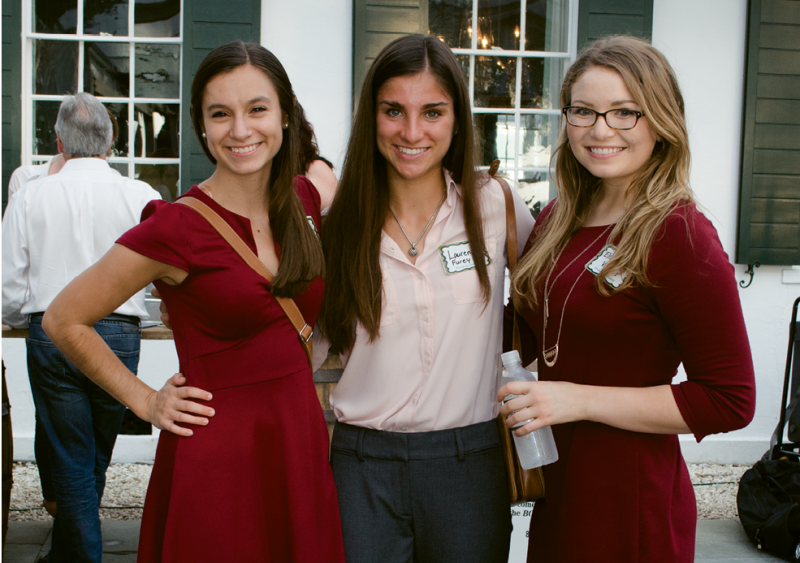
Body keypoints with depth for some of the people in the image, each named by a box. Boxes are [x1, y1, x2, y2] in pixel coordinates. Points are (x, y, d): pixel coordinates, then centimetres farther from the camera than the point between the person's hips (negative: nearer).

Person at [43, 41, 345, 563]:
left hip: (303, 445, 5)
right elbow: (65, 321, -3)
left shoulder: (305, 198, 3)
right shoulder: (174, 229, -14)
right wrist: (147, 402, -2)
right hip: (216, 457, -5)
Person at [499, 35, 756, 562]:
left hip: (630, 497, -6)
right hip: (556, 486, 6)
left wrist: (580, 400, -20)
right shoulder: (558, 219, 5)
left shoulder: (679, 233, -16)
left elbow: (729, 400, -18)